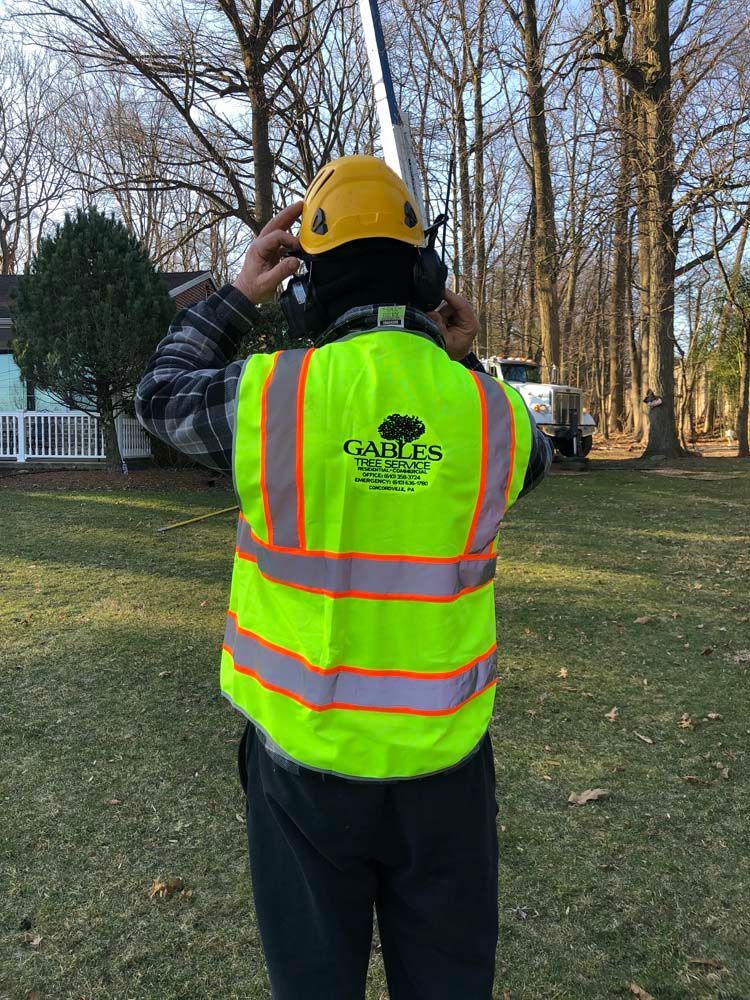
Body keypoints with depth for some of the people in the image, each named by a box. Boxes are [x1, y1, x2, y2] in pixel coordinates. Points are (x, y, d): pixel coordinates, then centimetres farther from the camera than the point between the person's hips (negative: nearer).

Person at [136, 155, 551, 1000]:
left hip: (305, 756, -1)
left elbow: (161, 394, 6)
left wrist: (239, 292, 8)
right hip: (442, 759, 2)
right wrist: (461, 366, 12)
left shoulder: (266, 397, -16)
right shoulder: (490, 411, -10)